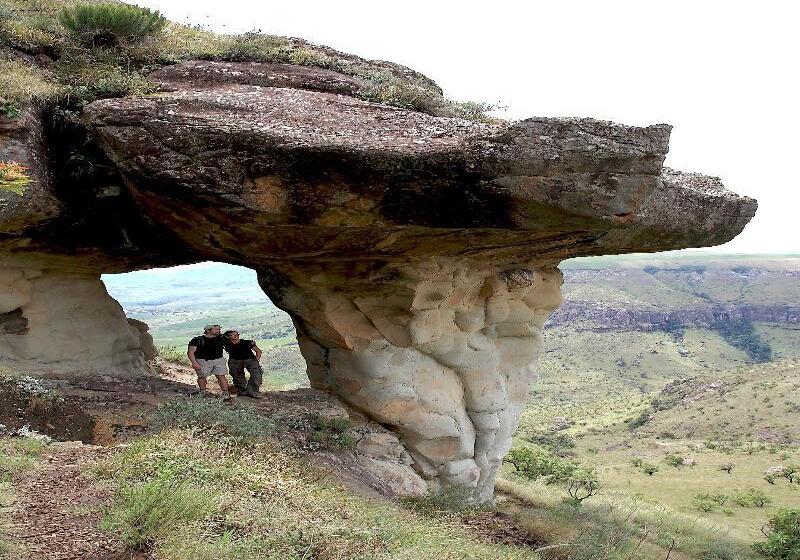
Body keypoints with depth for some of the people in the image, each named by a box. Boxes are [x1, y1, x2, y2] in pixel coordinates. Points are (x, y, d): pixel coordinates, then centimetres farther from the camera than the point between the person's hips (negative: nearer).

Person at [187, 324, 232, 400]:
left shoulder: (221, 339, 3)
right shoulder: (198, 340, -8)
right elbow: (190, 352, -9)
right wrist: (194, 363, -18)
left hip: (218, 360, 2)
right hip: (203, 361, -2)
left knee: (221, 376, -7)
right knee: (202, 377, 9)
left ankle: (226, 393, -6)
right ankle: (203, 393, 29)